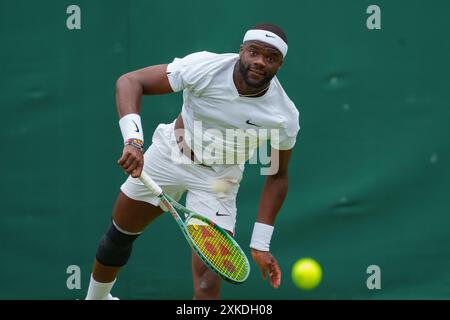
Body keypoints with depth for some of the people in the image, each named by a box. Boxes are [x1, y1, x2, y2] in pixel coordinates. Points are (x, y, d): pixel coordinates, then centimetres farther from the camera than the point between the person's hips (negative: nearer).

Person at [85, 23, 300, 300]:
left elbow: (277, 176, -7)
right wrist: (133, 141, -41)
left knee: (208, 281, -19)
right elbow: (130, 81, -25)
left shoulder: (285, 117, -23)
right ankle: (96, 296, 48)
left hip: (219, 180, -1)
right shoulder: (205, 67, -29)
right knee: (120, 236, 18)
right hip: (170, 153, 1)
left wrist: (261, 245, -9)